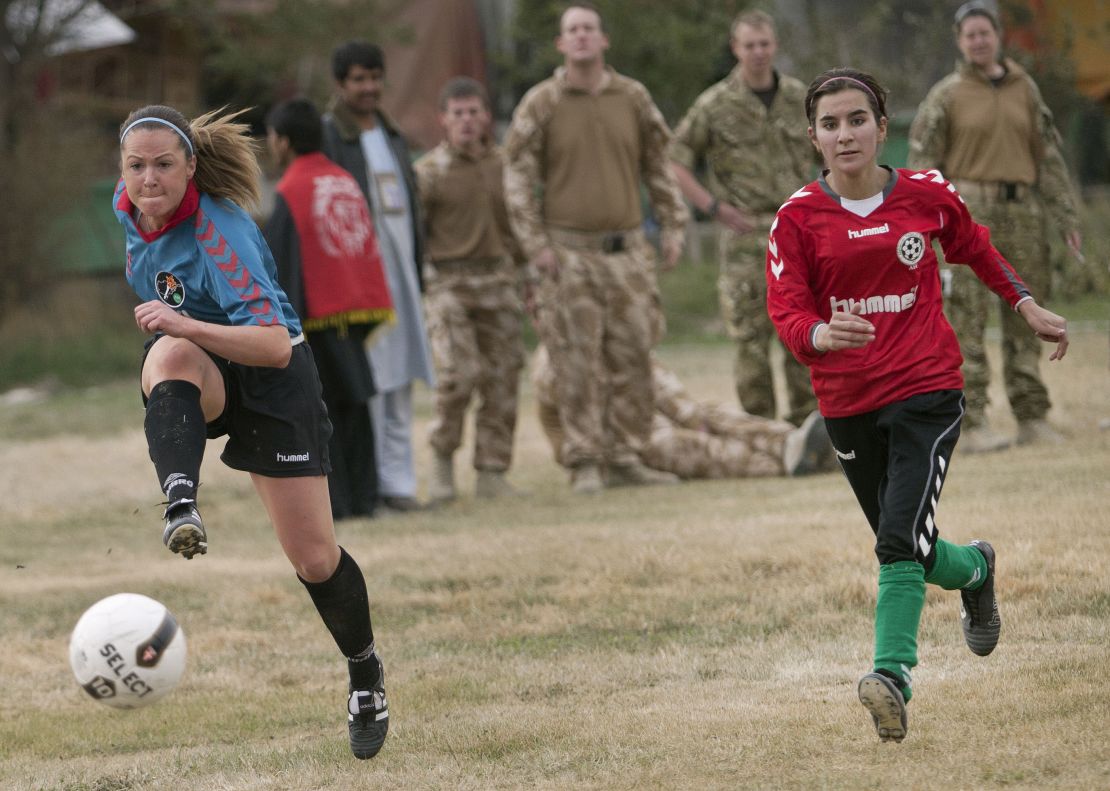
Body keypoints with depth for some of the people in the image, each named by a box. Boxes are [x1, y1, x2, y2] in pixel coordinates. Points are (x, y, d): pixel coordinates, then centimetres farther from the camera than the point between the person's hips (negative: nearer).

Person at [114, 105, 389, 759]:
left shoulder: (219, 232, -30)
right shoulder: (132, 210, -9)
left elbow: (274, 345, -38)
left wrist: (188, 327, -50)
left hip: (271, 381, -5)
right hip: (200, 384, 5)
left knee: (315, 558, -2)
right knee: (169, 356, -36)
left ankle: (367, 679, 25)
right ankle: (181, 508, -54)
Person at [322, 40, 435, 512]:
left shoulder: (391, 136, 19)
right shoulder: (326, 136, -6)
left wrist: (417, 271, 18)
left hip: (399, 265, 7)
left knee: (400, 378, 6)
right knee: (365, 380, -10)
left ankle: (397, 482, 9)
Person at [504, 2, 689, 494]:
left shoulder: (633, 98, 7)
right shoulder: (541, 103, -2)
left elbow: (659, 168, 15)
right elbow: (518, 176, -2)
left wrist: (673, 227, 9)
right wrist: (535, 244, -8)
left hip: (627, 250, 3)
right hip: (568, 254, -3)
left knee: (632, 357, 3)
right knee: (579, 363, -5)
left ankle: (625, 457, 10)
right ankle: (584, 462, 0)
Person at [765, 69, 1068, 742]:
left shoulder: (927, 195, -2)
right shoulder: (799, 218, -3)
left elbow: (976, 247, 19)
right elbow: (787, 312, -8)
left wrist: (1027, 306, 19)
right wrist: (823, 335, -29)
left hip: (927, 391, -2)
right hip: (848, 404, 2)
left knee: (900, 542, -21)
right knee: (912, 551, 16)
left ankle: (894, 674, -25)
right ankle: (976, 570, 48)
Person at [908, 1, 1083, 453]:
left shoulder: (1024, 89, 12)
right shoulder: (947, 95, 2)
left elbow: (1049, 155, 14)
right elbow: (922, 160, 0)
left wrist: (1066, 217, 11)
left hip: (1023, 210, 4)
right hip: (971, 209, -4)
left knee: (1025, 316, 7)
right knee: (968, 319, -8)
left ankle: (1032, 418, 13)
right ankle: (974, 425, -9)